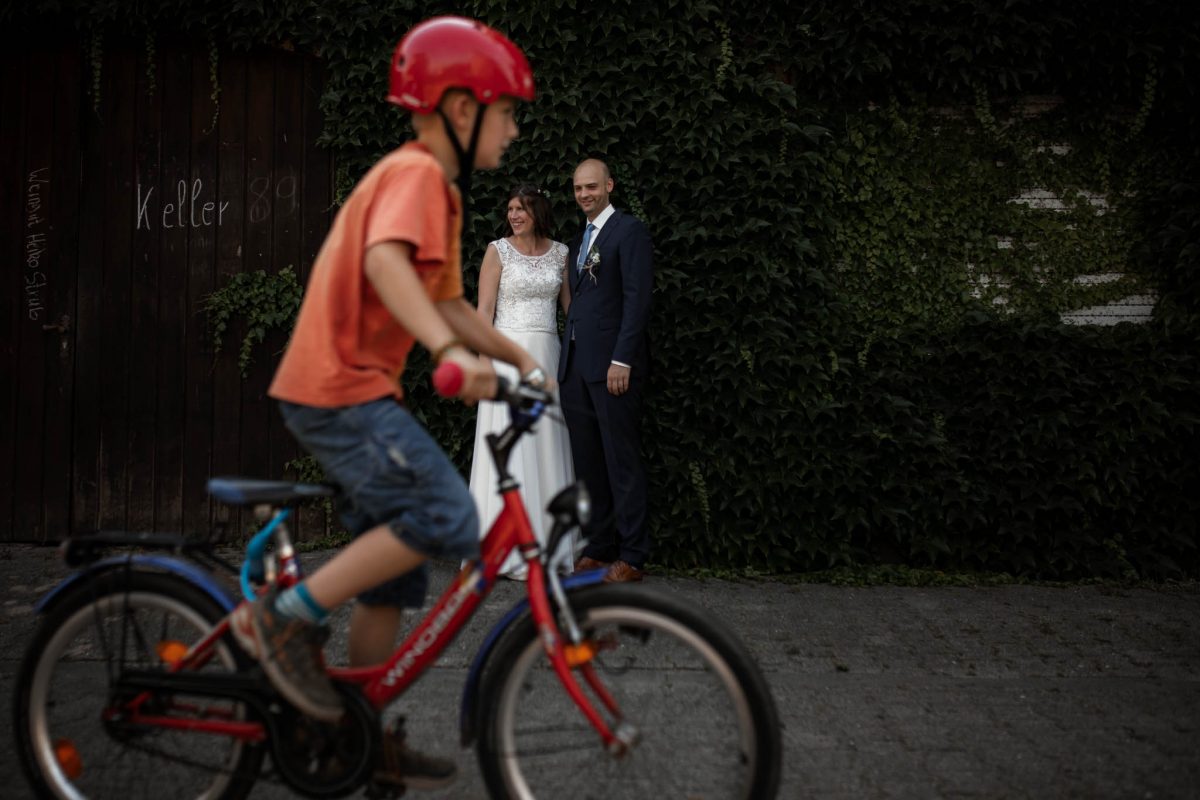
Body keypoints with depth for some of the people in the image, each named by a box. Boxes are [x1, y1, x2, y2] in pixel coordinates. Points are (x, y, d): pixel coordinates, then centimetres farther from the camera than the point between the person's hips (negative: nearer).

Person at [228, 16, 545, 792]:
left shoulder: (439, 187, 20)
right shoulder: (414, 173, -13)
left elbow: (447, 302, 25)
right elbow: (383, 261, -32)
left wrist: (520, 357, 18)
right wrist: (452, 351, -44)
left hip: (355, 390, 10)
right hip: (340, 389, -10)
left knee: (394, 565, 12)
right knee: (448, 520, -20)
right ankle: (286, 616, -8)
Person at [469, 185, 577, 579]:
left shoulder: (560, 253, 10)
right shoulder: (498, 250, 0)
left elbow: (571, 305, 12)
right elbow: (484, 309, -3)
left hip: (547, 355, 4)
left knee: (548, 446, 6)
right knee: (509, 446, -4)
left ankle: (548, 543, 14)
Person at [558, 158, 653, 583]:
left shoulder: (629, 231, -3)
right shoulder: (577, 242, 22)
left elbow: (637, 299, -11)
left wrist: (622, 360, -18)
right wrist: (566, 362, 12)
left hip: (612, 365, -8)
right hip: (575, 367, 8)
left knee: (622, 463, -4)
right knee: (588, 464, 9)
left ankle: (631, 557, 1)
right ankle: (598, 549, 16)